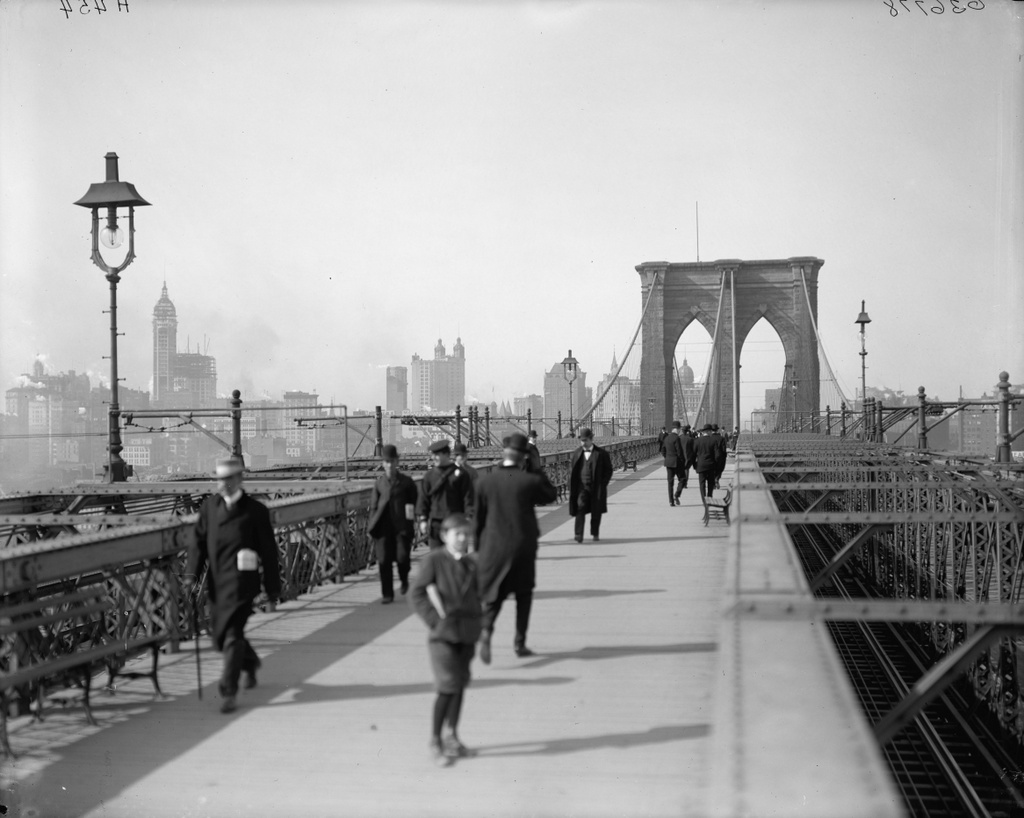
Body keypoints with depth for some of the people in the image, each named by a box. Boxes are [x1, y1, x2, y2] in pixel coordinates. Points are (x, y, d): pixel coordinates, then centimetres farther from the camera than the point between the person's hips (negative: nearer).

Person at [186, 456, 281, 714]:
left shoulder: (255, 510, -4)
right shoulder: (210, 505, 8)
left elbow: (268, 552, -1)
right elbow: (199, 541, 8)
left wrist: (273, 592, -1)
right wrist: (193, 574, -6)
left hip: (240, 583, -5)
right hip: (216, 582, 5)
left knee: (231, 635, -11)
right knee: (219, 635, 15)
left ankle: (228, 691, -2)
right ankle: (250, 663, 44)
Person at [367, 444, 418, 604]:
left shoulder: (406, 482, 7)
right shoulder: (379, 483, 11)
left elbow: (414, 502, 13)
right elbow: (373, 506, 11)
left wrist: (411, 511, -6)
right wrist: (372, 526, 4)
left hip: (402, 526, -1)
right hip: (383, 527, 1)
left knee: (402, 557, -9)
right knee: (384, 561, -2)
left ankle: (404, 580, 24)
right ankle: (387, 594, 7)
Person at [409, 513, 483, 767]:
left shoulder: (473, 564, 7)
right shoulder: (433, 561, -8)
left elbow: (480, 594, 19)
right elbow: (416, 595, -8)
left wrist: (478, 619, 6)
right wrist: (435, 620, -13)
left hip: (467, 635, 5)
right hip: (443, 635, -5)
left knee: (460, 686, 13)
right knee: (448, 687, -10)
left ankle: (452, 736, 27)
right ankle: (435, 741, 3)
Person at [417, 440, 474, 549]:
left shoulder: (460, 474, -2)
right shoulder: (429, 476, 7)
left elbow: (468, 499, -2)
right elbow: (423, 499, 6)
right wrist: (423, 520, -1)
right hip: (435, 523, 2)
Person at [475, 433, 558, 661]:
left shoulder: (486, 480, -5)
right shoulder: (530, 480, -12)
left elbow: (479, 516, 1)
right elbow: (551, 496, 7)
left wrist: (479, 545, 11)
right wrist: (538, 471, 6)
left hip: (494, 546, 1)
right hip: (523, 545, -1)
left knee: (494, 593, 11)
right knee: (523, 593, 17)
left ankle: (486, 630, -17)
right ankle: (520, 643, 17)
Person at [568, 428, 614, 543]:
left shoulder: (601, 454, -3)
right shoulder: (577, 453, 6)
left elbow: (608, 470, 1)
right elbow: (572, 470, 13)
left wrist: (602, 484, -7)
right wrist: (572, 484, 2)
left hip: (596, 488, -1)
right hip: (582, 486, 1)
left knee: (596, 511, 9)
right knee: (580, 509, -12)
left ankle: (595, 533, 26)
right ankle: (579, 535, -16)